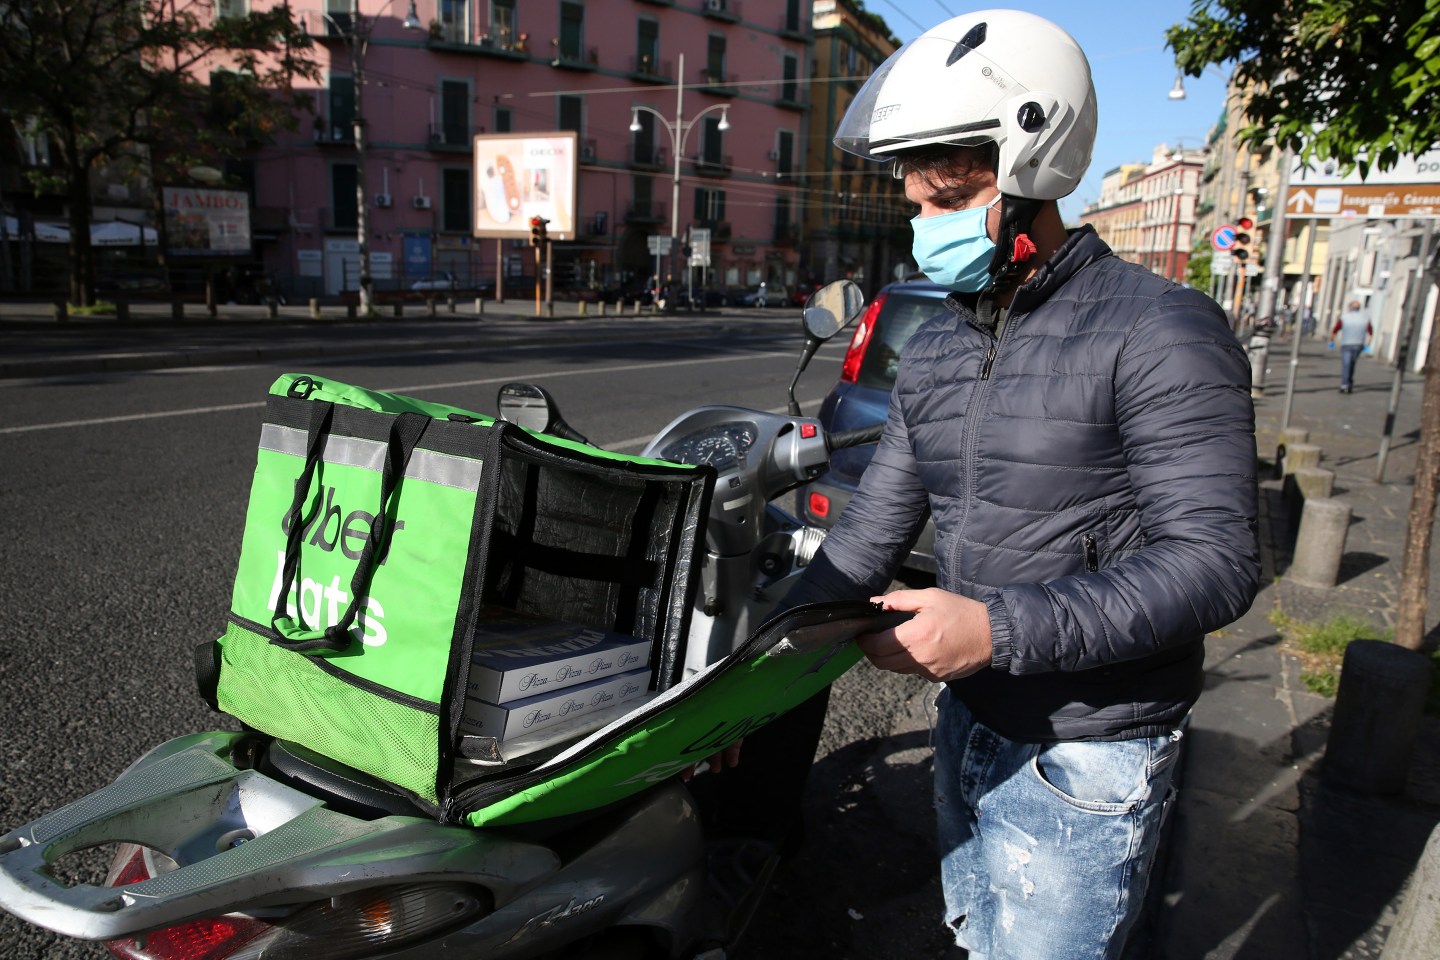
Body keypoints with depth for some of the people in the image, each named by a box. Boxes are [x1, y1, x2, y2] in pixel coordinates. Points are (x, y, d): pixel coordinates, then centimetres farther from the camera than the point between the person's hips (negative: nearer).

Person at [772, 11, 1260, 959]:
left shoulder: (1161, 331, -17)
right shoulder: (934, 350, 4)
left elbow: (1215, 559, -22)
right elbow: (870, 535, 4)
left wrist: (999, 627, -31)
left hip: (1084, 766, -7)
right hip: (968, 724, 7)